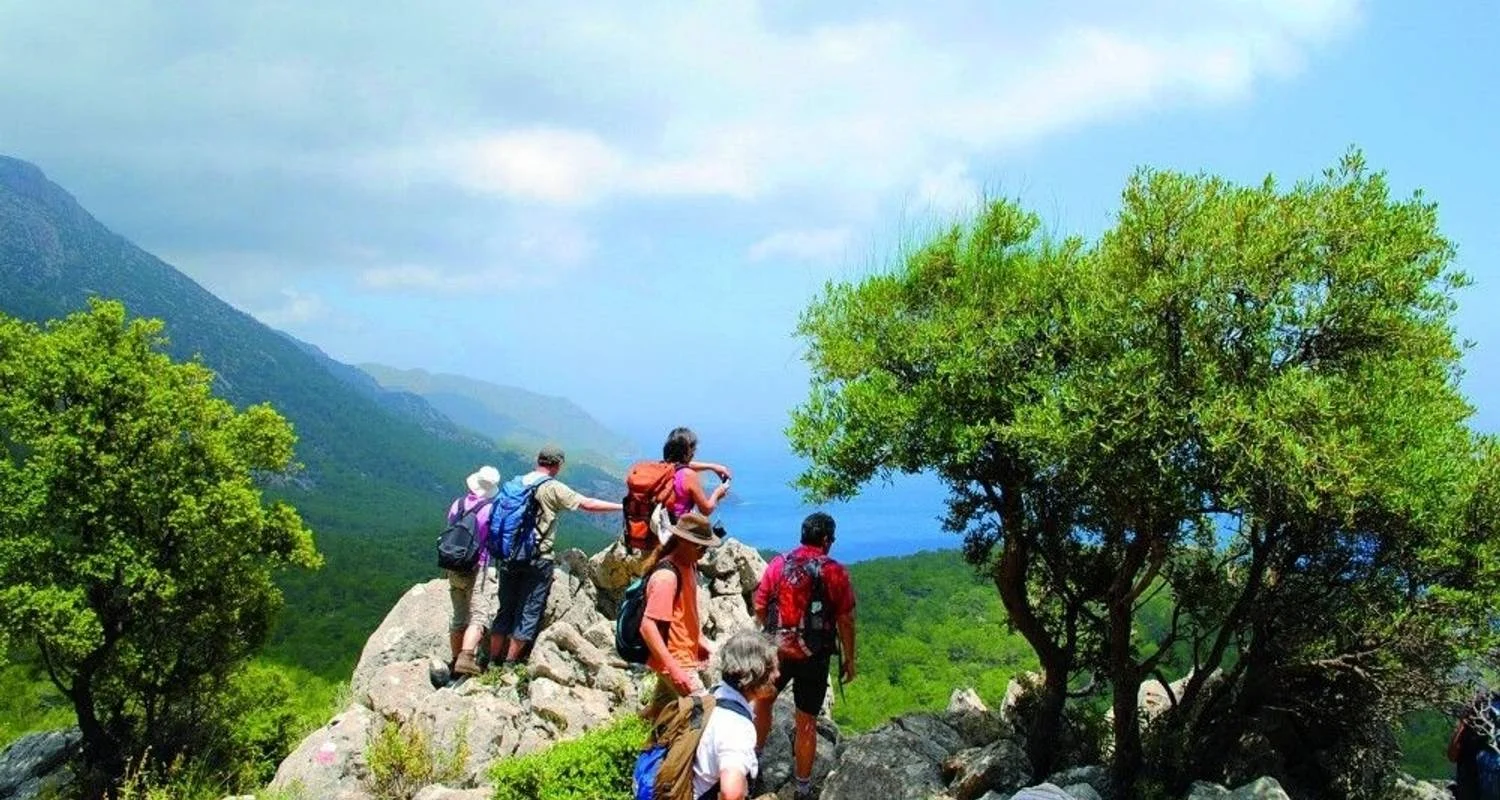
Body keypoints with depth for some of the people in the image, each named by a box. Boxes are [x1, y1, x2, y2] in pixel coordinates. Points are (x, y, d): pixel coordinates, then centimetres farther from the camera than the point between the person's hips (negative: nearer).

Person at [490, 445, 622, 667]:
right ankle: (510, 665, 3)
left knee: (506, 609, 13)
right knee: (529, 612, 3)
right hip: (538, 560, -6)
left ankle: (493, 662, 15)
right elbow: (587, 504, -10)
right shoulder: (553, 488, -8)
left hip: (510, 557, 6)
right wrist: (621, 506, -2)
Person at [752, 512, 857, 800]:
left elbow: (759, 608, 1)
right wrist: (849, 659, 4)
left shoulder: (778, 563, -3)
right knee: (806, 723, 8)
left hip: (776, 650, 2)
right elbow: (845, 620, -8)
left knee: (762, 702, 27)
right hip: (814, 657, -2)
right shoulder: (836, 572, -9)